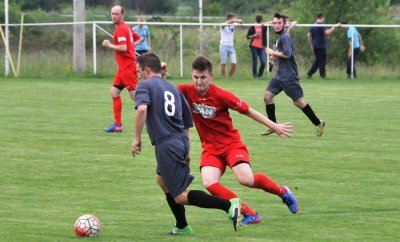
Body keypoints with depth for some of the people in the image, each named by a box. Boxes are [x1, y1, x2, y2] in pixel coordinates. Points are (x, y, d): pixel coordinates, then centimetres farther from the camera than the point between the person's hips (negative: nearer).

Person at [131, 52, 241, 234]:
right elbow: (187, 121, 20)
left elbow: (142, 108, -23)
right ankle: (182, 227, 32)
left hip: (166, 145, -8)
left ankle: (228, 205, -23)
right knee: (162, 180, 30)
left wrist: (137, 138, -16)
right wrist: (186, 150, 26)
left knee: (181, 196, -7)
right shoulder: (173, 88, 20)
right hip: (181, 142, 8)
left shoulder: (144, 86, -1)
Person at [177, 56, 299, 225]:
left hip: (231, 143, -3)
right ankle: (249, 214, -9)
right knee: (209, 184, -22)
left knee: (246, 179, -23)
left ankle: (283, 192, 8)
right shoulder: (187, 91, -9)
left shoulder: (220, 95, -16)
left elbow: (247, 110, -6)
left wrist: (273, 126, -2)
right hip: (210, 148, 3)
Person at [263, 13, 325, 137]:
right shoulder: (279, 37, 15)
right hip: (280, 75, 9)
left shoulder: (284, 37, -15)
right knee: (267, 96, 1)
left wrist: (273, 52, -14)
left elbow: (287, 54, -26)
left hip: (289, 76, -9)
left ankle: (318, 123, 11)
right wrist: (275, 56, 9)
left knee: (298, 101, -3)